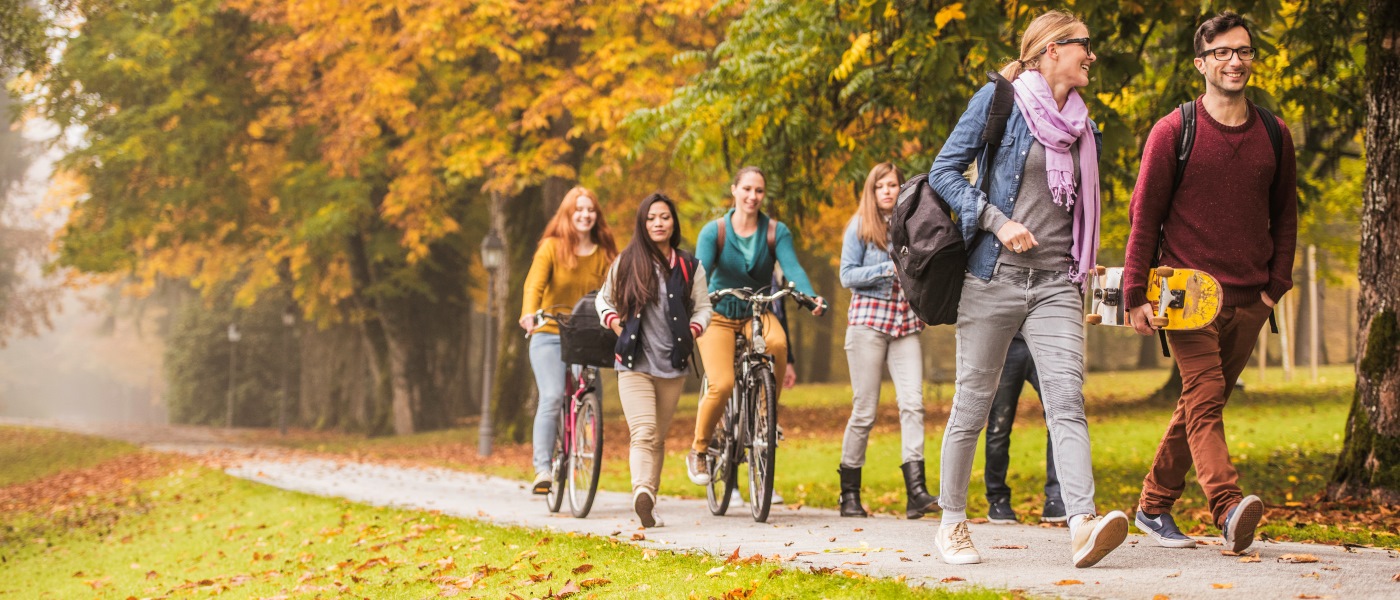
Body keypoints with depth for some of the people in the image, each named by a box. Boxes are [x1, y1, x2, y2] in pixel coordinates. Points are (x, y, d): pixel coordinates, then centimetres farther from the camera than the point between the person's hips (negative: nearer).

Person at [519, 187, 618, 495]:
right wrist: (528, 314, -34)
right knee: (552, 397, -18)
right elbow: (534, 284, -15)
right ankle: (542, 469, -20)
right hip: (550, 334, -3)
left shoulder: (604, 254, 7)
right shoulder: (552, 247, -2)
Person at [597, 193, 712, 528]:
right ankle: (643, 492, -35)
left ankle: (649, 502, 15)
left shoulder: (689, 267, 7)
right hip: (634, 363, -2)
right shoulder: (627, 263, 5)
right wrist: (616, 325, 1)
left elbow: (703, 307, 13)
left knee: (659, 438, 9)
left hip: (672, 365, 2)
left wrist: (690, 333, -4)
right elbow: (604, 299, 17)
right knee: (643, 434, -19)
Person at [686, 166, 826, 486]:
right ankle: (698, 451, 1)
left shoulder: (776, 232, -3)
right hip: (719, 316, -2)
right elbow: (701, 270, -19)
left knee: (777, 343, -35)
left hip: (758, 314, 2)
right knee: (722, 385, -23)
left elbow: (793, 268, -16)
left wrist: (811, 296, -36)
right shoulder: (714, 231, -7)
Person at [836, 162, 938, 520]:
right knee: (864, 410, -2)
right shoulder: (860, 227, 4)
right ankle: (849, 495, 9)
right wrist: (890, 269, -14)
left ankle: (915, 491, -18)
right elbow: (847, 275, -3)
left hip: (906, 324, 3)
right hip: (868, 321, -3)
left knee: (912, 403, -12)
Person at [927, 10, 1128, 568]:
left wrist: (1083, 270, 19)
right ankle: (952, 524, 17)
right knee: (973, 403, 3)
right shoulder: (999, 101, -1)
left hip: (1055, 284, 4)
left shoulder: (1082, 128, 16)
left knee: (1067, 397, -14)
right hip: (994, 277, -4)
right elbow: (944, 171, -5)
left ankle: (1084, 525, -28)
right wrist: (998, 222, -15)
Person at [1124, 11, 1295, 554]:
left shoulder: (1274, 136, 10)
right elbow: (1145, 214, 0)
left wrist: (1277, 285, 8)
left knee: (1204, 402, 10)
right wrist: (1135, 293, -5)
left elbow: (1284, 215, 18)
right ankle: (1228, 508, -33)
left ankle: (1154, 505, 22)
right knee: (1205, 396, -18)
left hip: (1249, 301, 4)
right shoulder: (1173, 132, -2)